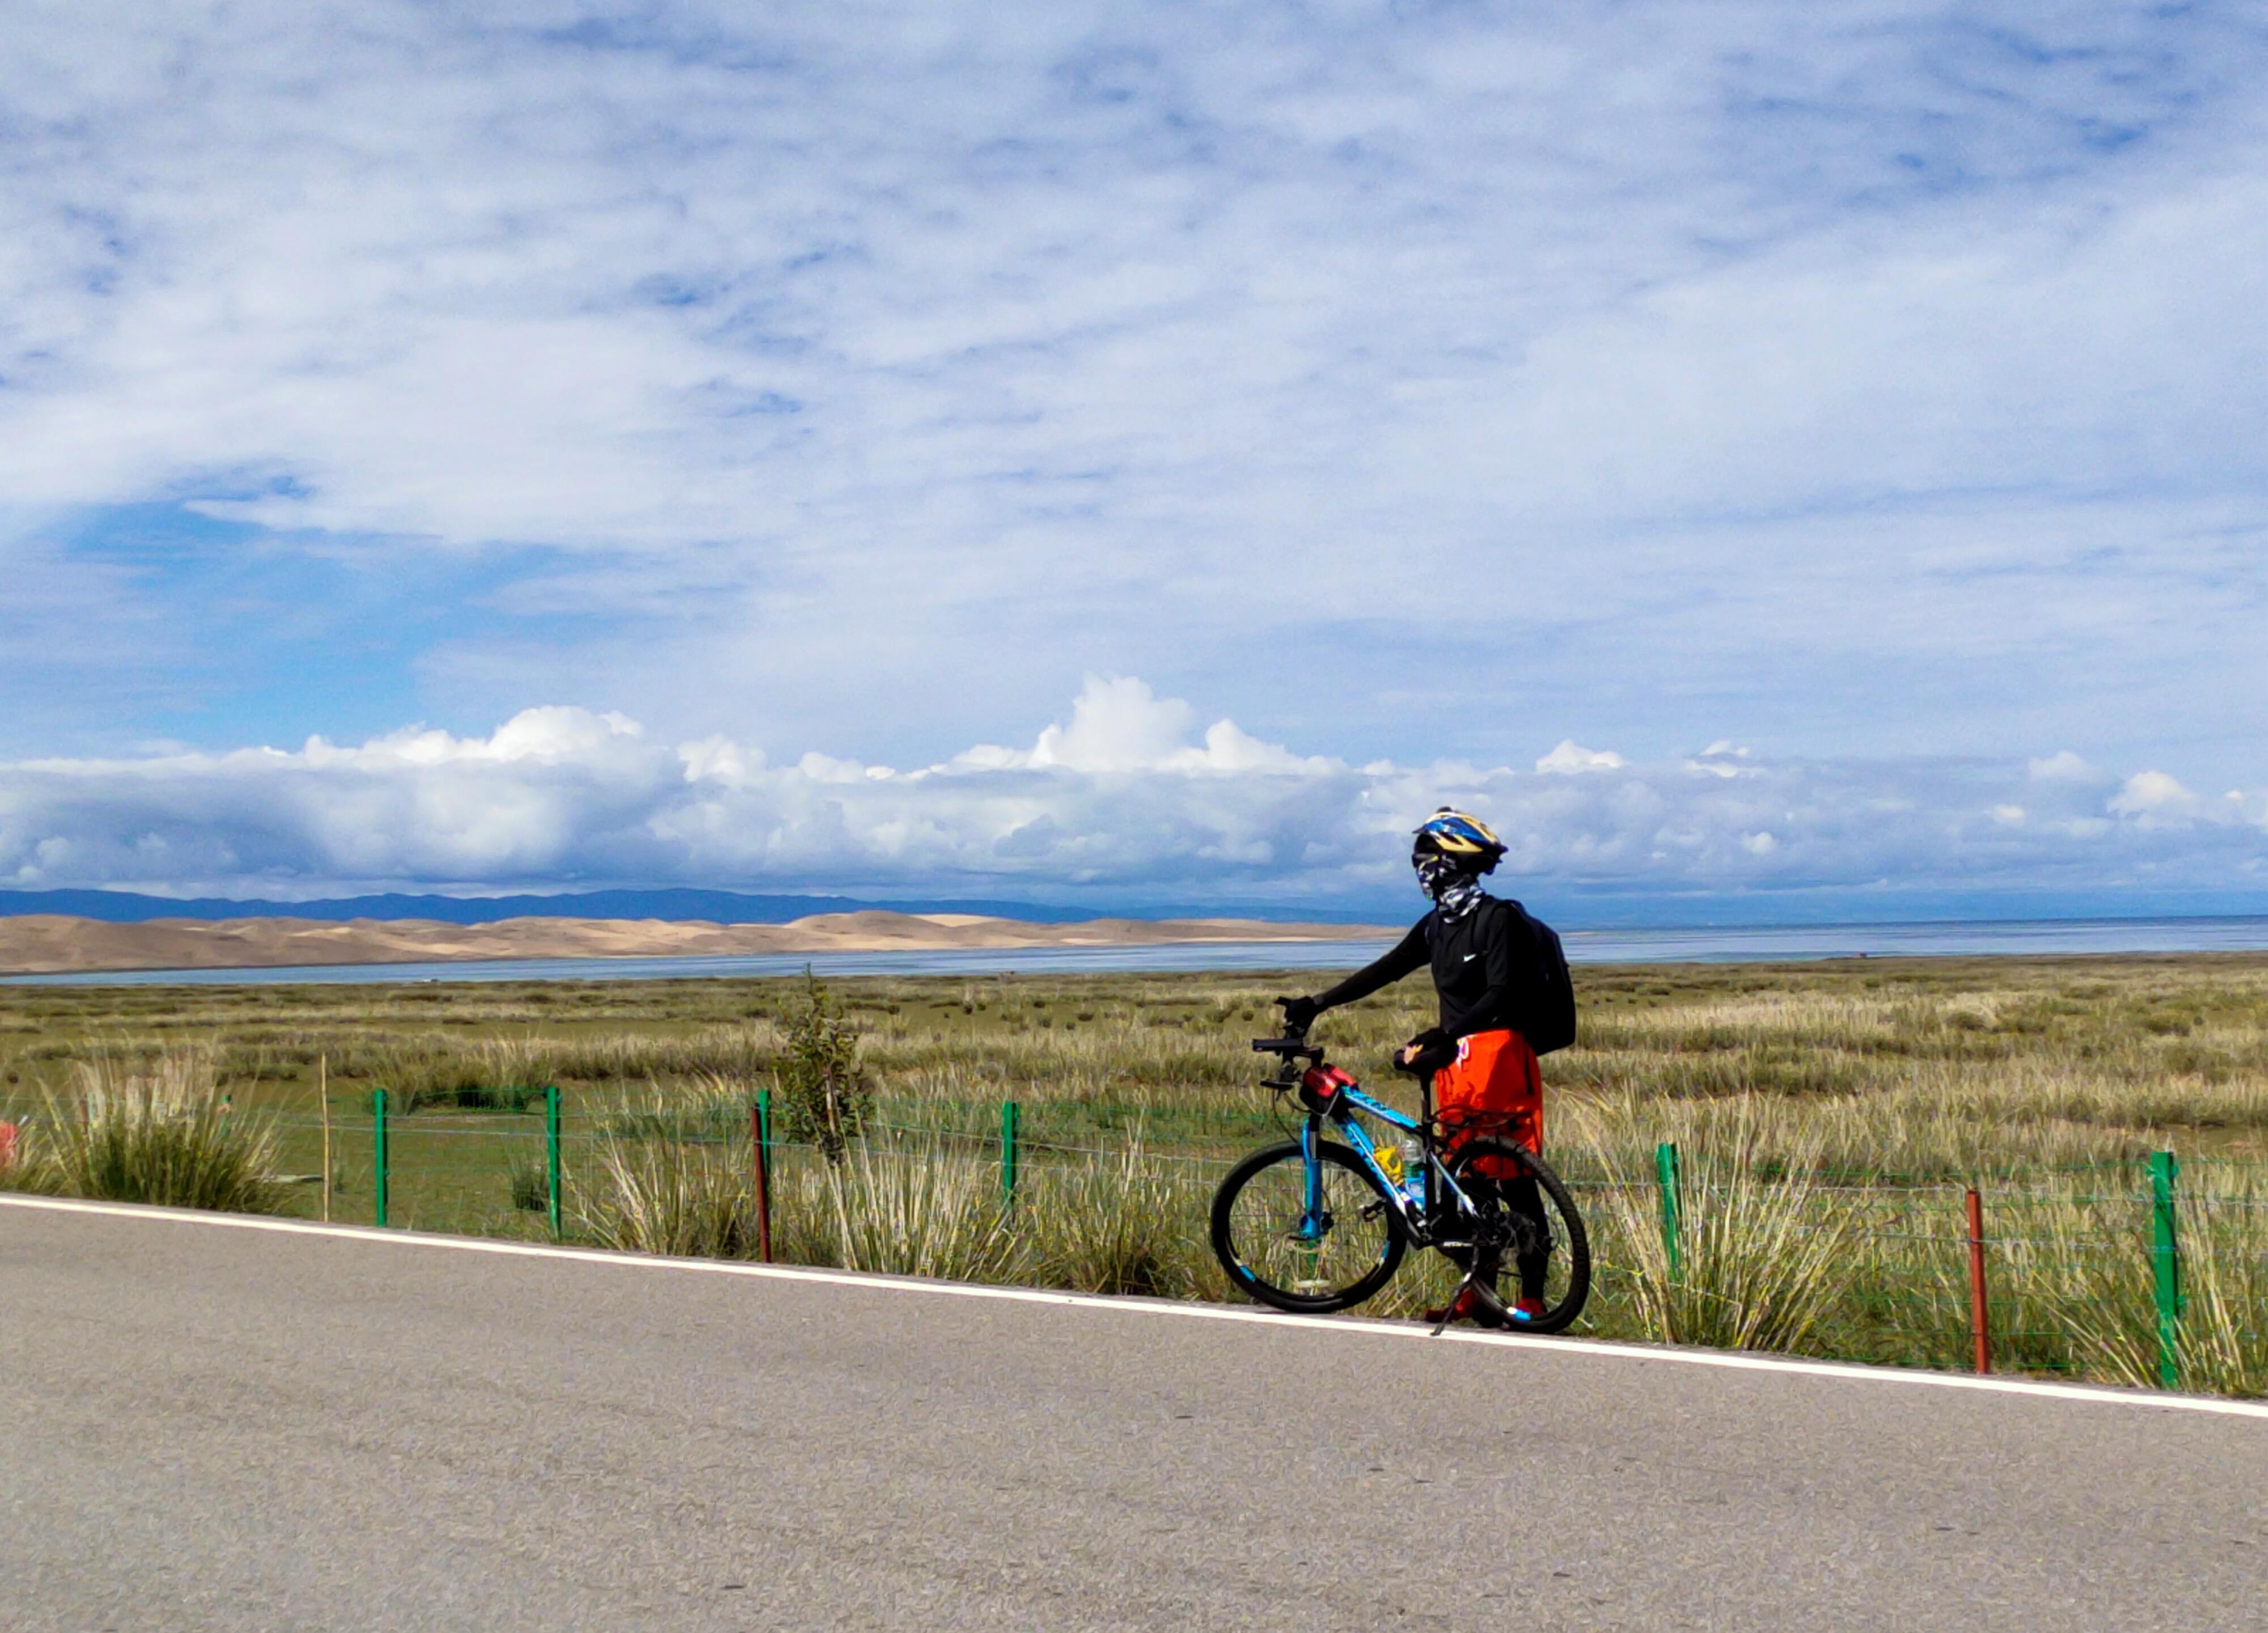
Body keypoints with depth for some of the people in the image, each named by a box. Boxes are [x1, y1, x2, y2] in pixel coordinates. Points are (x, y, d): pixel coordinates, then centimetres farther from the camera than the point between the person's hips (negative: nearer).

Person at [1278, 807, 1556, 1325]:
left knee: (1514, 1181, -6)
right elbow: (1385, 971, 18)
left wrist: (1445, 1034, -29)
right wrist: (1316, 1004, 14)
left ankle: (1532, 1297, -3)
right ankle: (1479, 1291, 14)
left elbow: (1502, 994, -19)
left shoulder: (1498, 918, -10)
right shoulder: (1437, 926, 15)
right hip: (1454, 1058, 8)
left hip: (1498, 1054, -8)